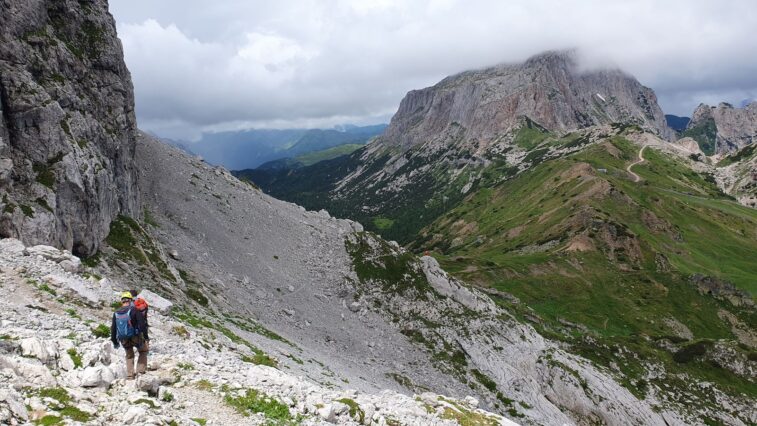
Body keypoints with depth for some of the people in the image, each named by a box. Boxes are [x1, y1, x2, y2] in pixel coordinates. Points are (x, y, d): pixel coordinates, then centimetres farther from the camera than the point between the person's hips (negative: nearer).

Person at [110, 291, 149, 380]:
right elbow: (142, 324, -17)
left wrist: (115, 342, 19)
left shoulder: (116, 313, 3)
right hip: (135, 337, -4)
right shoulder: (134, 310, -12)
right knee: (143, 351, 21)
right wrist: (146, 338, -12)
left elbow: (113, 329, 9)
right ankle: (140, 371, 9)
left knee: (129, 356, 24)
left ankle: (130, 376, 20)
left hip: (124, 340, 4)